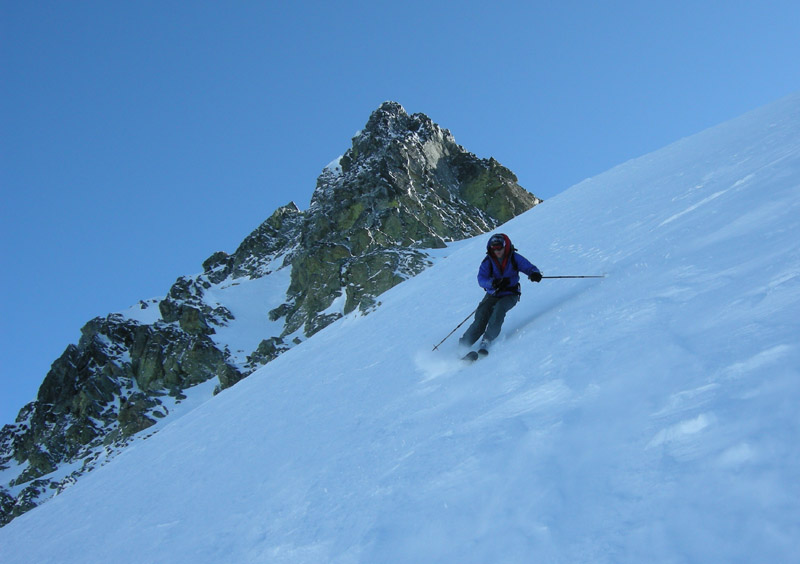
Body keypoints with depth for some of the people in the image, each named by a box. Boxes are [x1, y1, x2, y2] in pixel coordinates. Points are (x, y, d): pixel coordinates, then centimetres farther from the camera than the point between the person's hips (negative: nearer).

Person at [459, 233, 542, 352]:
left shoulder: (514, 258, -7)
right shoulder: (488, 261, -7)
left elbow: (529, 268, -7)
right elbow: (481, 279, -15)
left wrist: (535, 274, -32)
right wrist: (493, 282, -36)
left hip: (510, 295, -1)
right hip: (493, 295, 1)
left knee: (499, 308, -31)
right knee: (481, 316, -18)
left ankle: (486, 341, -30)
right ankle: (465, 343, -11)